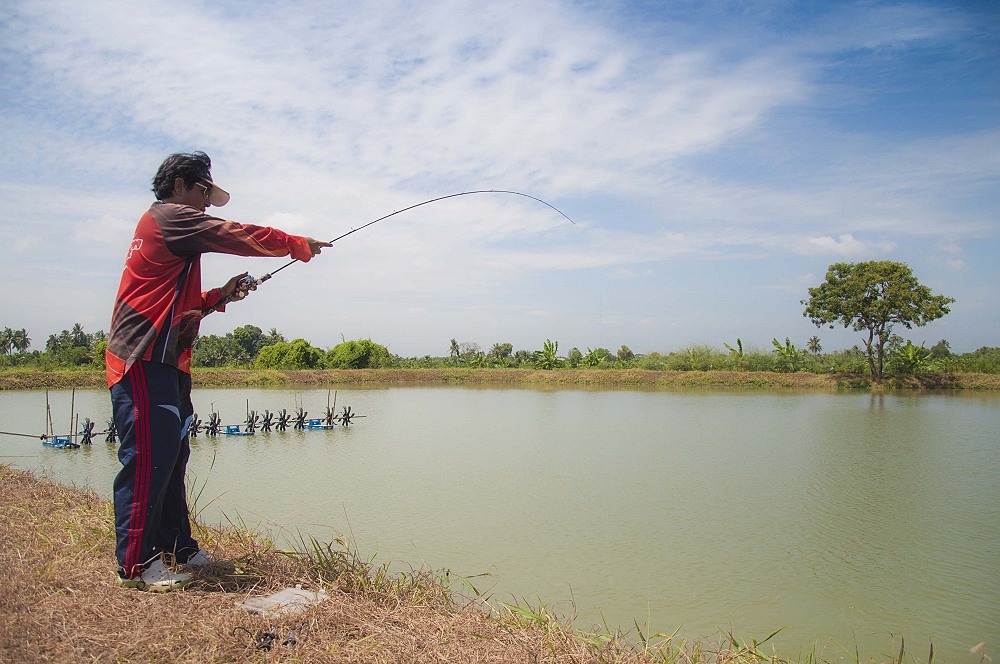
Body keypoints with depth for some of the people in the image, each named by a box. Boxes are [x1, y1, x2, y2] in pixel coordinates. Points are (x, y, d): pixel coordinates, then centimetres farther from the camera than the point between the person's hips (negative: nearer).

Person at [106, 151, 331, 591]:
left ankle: (175, 547, 19)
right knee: (148, 458, -9)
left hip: (164, 362, 10)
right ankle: (136, 564, -3)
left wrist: (220, 296, 11)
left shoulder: (168, 228, 26)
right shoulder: (170, 216, -5)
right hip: (144, 360, -10)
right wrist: (298, 245, -1)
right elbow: (239, 237, -11)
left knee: (172, 455, 11)